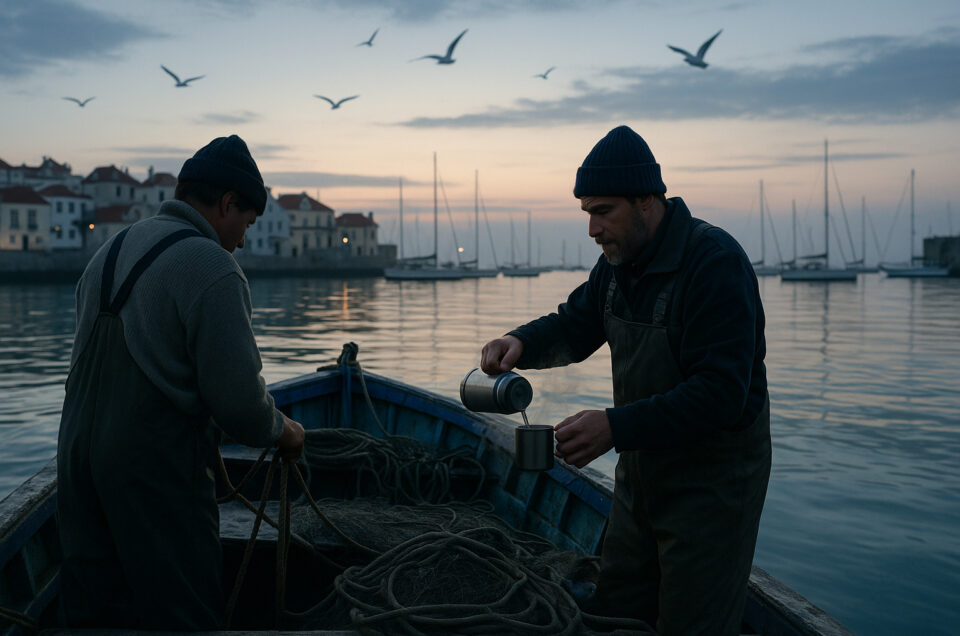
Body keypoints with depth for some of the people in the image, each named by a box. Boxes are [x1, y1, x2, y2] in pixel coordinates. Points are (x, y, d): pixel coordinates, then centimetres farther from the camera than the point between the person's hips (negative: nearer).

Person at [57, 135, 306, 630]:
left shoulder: (107, 253, 12)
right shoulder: (211, 265, -14)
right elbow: (237, 396, -18)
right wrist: (282, 431, 2)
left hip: (77, 457, 8)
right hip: (157, 471, -8)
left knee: (93, 610, 17)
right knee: (180, 614, 4)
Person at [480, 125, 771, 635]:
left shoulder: (716, 261, -23)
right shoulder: (619, 262, 3)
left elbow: (722, 394, -29)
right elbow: (572, 328, 14)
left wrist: (618, 426, -35)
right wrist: (521, 342, -8)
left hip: (712, 482, -8)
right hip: (640, 472, 8)